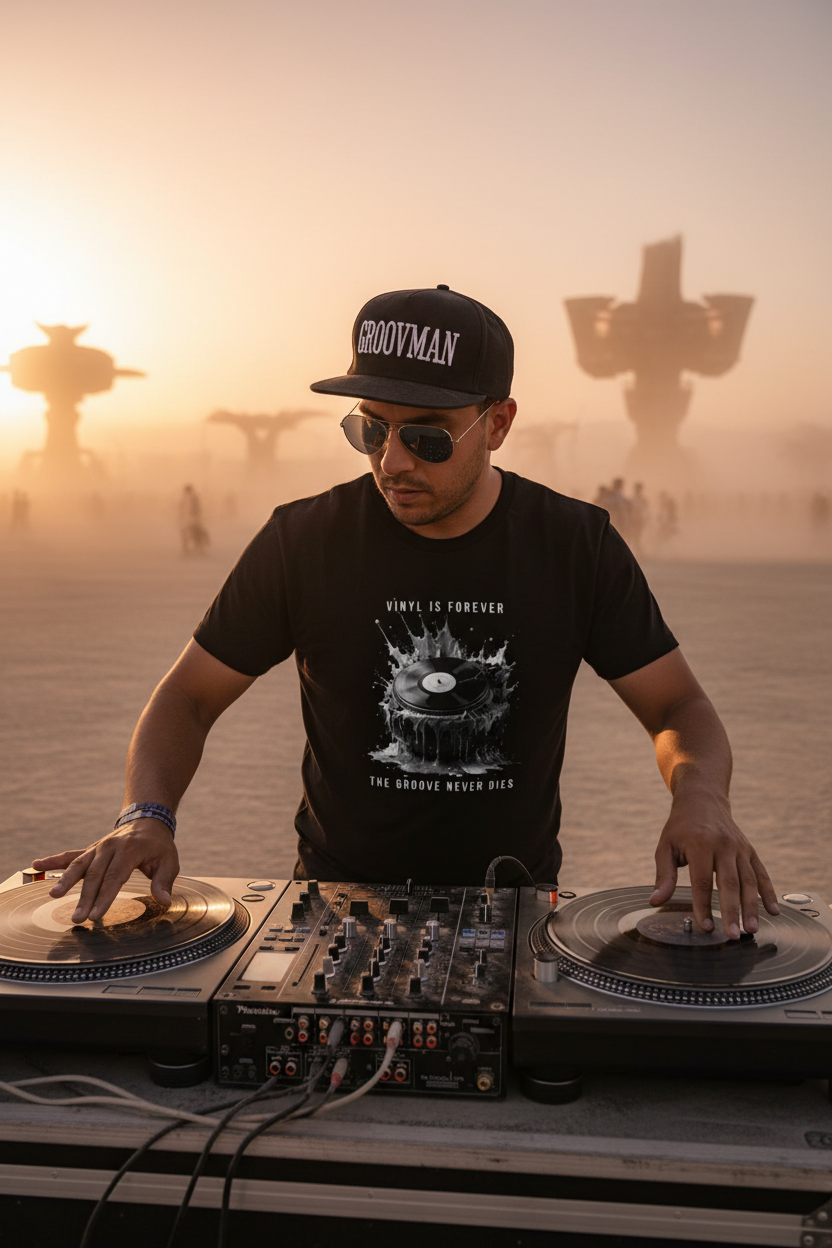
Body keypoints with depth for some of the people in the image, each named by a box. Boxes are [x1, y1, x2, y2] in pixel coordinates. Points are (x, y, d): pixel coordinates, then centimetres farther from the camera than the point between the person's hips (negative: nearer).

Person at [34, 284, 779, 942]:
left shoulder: (576, 546, -6)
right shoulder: (304, 540, -7)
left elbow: (680, 707, -1)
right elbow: (189, 700, 0)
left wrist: (700, 798, -24)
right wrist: (147, 815, -19)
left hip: (515, 901, 1)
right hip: (341, 894, 0)